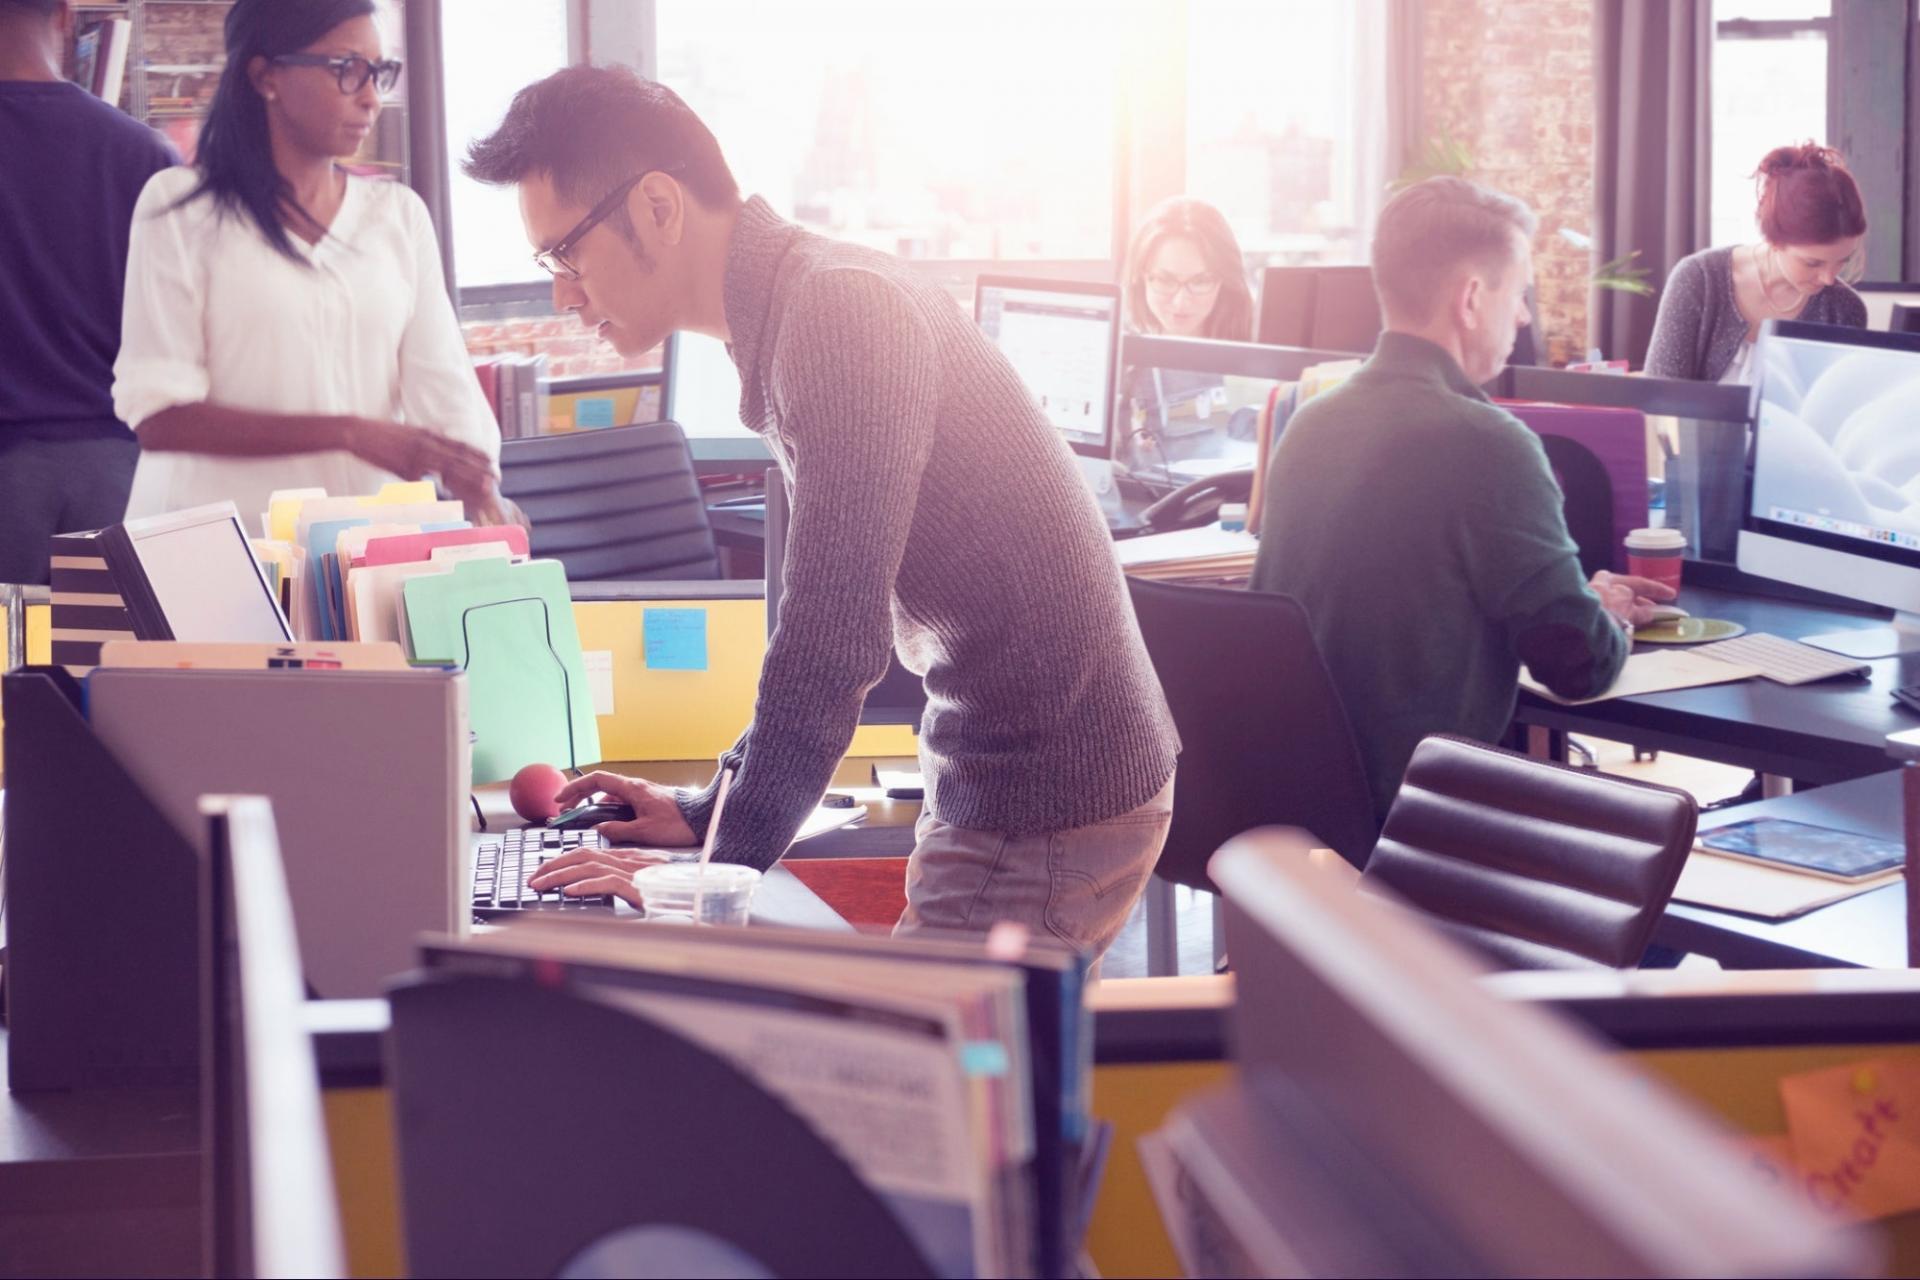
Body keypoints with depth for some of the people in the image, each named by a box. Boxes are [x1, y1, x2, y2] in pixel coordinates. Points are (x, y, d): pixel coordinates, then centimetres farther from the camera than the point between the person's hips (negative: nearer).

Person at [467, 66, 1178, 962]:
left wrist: (723, 867, -19)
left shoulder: (842, 309, -20)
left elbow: (836, 640, -25)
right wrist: (715, 809, 16)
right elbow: (828, 615, 20)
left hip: (1050, 810, -10)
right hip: (996, 783, 10)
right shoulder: (791, 317, 12)